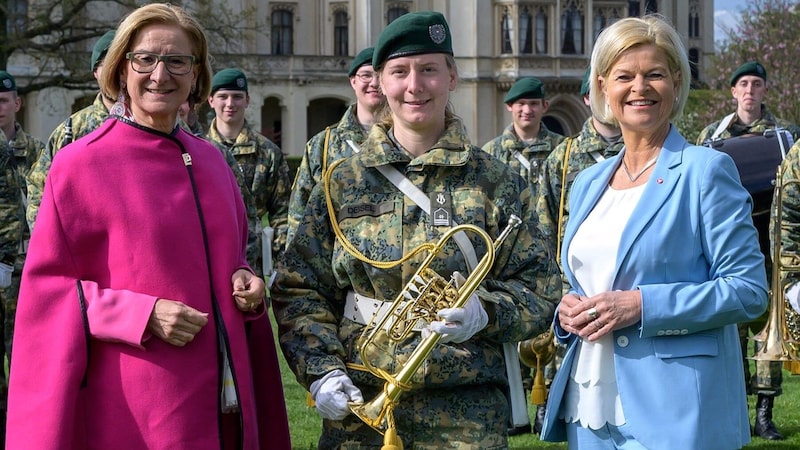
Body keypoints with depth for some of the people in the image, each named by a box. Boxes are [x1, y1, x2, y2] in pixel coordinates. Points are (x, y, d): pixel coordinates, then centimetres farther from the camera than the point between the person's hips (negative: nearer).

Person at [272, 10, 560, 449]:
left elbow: (539, 286, 2)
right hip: (358, 404, 1)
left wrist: (485, 312, -17)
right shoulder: (342, 182, 5)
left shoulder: (495, 182, 2)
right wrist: (320, 370, -9)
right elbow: (299, 288, 5)